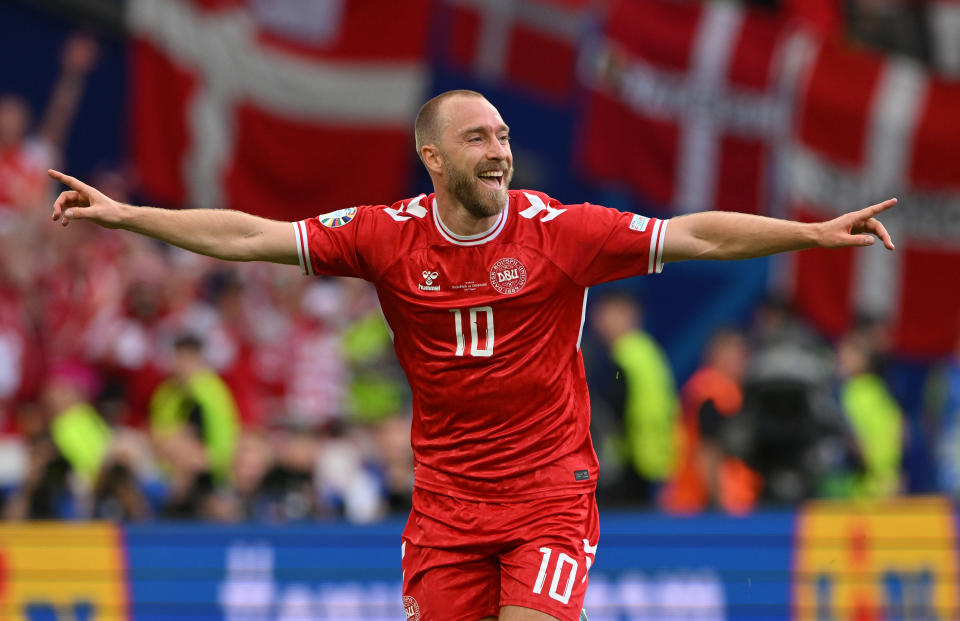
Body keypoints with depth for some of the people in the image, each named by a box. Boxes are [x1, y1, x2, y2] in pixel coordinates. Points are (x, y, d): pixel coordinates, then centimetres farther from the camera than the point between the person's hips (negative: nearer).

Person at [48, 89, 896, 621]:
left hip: (550, 494, -2)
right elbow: (250, 237, -1)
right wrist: (123, 215, -4)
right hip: (445, 503, 2)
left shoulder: (560, 231, -8)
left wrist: (816, 233, -17)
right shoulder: (388, 235, -2)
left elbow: (700, 236, -9)